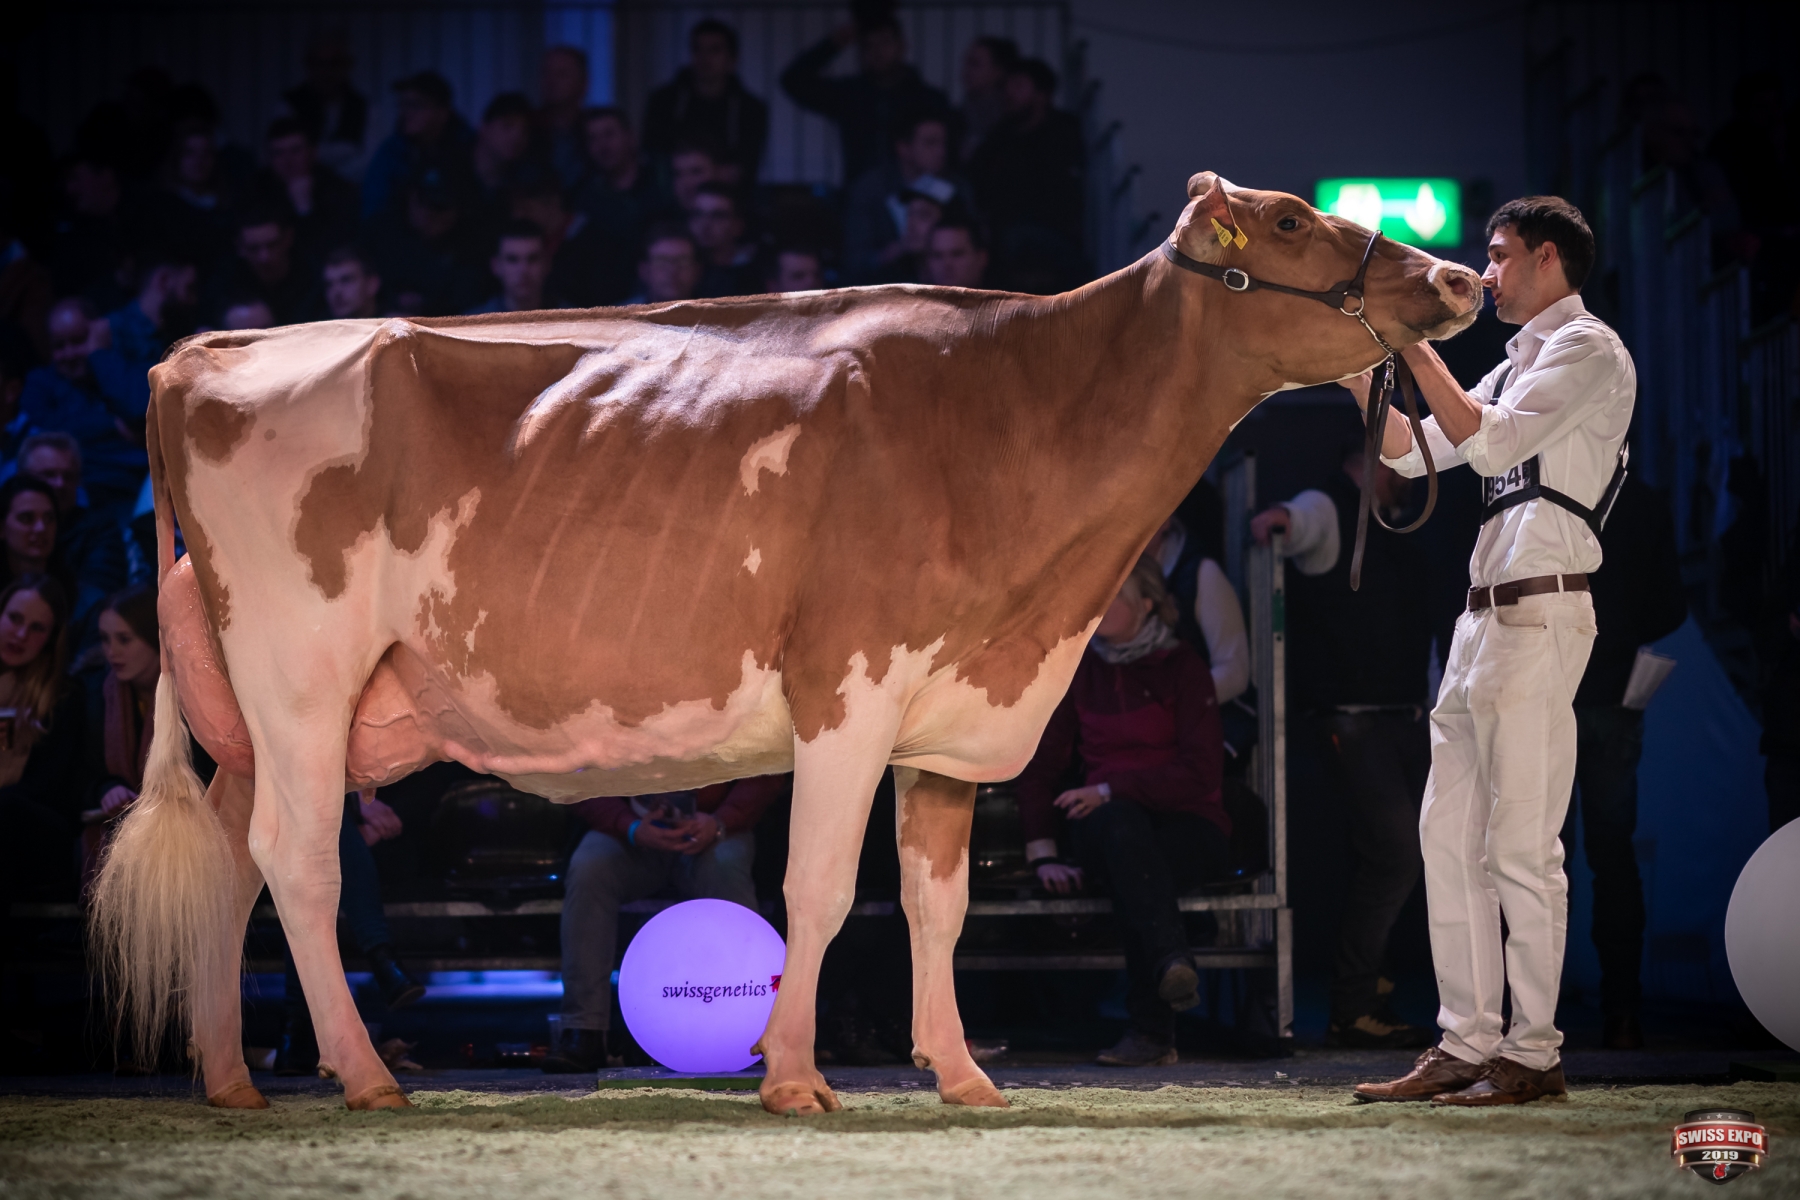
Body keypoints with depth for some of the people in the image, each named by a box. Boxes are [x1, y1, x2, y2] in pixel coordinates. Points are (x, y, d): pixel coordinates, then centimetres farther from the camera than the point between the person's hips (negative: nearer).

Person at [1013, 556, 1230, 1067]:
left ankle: (1151, 1030, -39)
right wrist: (1042, 853, -5)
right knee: (1121, 822, -38)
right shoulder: (1077, 669, 12)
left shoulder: (1181, 666, 2)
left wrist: (1109, 790, -16)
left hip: (1187, 826, -2)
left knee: (1132, 875, -38)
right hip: (1107, 822, 2)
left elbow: (1201, 772, -9)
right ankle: (1172, 964, -56)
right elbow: (1041, 764, 9)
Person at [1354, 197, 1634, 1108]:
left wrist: (1416, 345, -12)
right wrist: (1361, 372, 12)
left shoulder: (1589, 349, -4)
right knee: (1448, 832, 7)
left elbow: (1491, 443, -16)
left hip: (1538, 614, -9)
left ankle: (1532, 1053, -6)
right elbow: (1413, 453, 23)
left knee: (1520, 842, -9)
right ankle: (1466, 1045, 9)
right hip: (1486, 614, 9)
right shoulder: (1520, 363, 23)